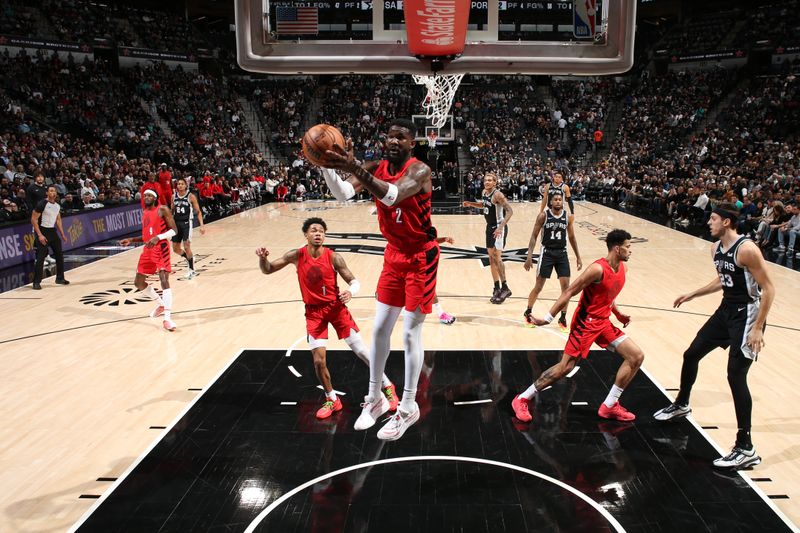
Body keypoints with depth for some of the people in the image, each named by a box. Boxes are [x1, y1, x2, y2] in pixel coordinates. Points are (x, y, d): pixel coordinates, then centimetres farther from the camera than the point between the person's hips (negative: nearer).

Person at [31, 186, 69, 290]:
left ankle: (60, 278, 24)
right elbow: (33, 220, -15)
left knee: (59, 255, 11)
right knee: (40, 257, -9)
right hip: (42, 231, -7)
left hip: (52, 231, 7)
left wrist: (62, 234, 13)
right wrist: (40, 235, -20)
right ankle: (36, 282, -2)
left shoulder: (58, 205, 6)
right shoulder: (42, 204, -16)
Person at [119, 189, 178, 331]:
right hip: (148, 250, 8)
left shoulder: (162, 210, -7)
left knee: (164, 280, -17)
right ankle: (162, 304, 29)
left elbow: (173, 230, -13)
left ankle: (167, 318, -21)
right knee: (138, 282, 11)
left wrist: (158, 238, -26)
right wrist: (131, 240, 13)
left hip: (161, 248, -8)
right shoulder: (144, 213, 16)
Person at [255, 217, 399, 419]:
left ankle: (387, 386, 20)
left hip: (336, 307, -1)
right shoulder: (296, 256, -9)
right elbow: (267, 270, -1)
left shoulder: (333, 257, -14)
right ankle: (332, 400, 19)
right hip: (314, 311, 1)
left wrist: (350, 292, -32)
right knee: (318, 360, -4)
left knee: (360, 351, 1)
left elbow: (354, 281, -9)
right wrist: (262, 258, -23)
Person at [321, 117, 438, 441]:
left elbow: (392, 196, -40)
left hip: (421, 257, -6)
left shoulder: (419, 170, -20)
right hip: (394, 255, 6)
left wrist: (355, 168, -51)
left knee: (411, 332, -2)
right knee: (380, 328, 9)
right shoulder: (376, 168, -1)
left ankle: (408, 408, 13)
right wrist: (325, 165, -32)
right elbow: (343, 194, -15)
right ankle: (375, 398, 26)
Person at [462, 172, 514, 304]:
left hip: (498, 228, -9)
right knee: (491, 258, 10)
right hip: (490, 227, 9)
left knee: (496, 257, -13)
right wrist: (470, 204, 10)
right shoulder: (484, 192, 6)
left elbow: (510, 211, -25)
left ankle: (505, 288, -5)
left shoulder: (497, 194, -19)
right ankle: (497, 289, 18)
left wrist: (501, 227, -33)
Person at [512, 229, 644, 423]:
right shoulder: (598, 269, -21)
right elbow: (569, 292, -20)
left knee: (637, 357, 2)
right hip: (585, 322, -8)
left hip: (603, 322, 8)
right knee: (565, 367, -8)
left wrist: (618, 313, 12)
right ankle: (521, 399, 4)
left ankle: (609, 406, 10)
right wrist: (548, 318, -21)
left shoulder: (622, 268, 6)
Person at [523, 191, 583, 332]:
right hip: (547, 253, -3)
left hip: (562, 254, 3)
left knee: (566, 286, -2)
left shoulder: (568, 217, 1)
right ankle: (528, 313, 23)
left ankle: (563, 318, 12)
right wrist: (529, 256, -13)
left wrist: (578, 257, 12)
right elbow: (534, 236, -6)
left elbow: (572, 238, 11)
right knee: (538, 286, 2)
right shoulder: (543, 215, -8)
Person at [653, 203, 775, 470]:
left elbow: (768, 288, -21)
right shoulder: (716, 248, 5)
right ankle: (681, 405, 40)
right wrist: (692, 294, 22)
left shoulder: (746, 249, -22)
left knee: (735, 375, -14)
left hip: (747, 314, -9)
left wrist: (758, 328, -23)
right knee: (691, 354, 15)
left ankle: (746, 449, -5)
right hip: (726, 310, 9)